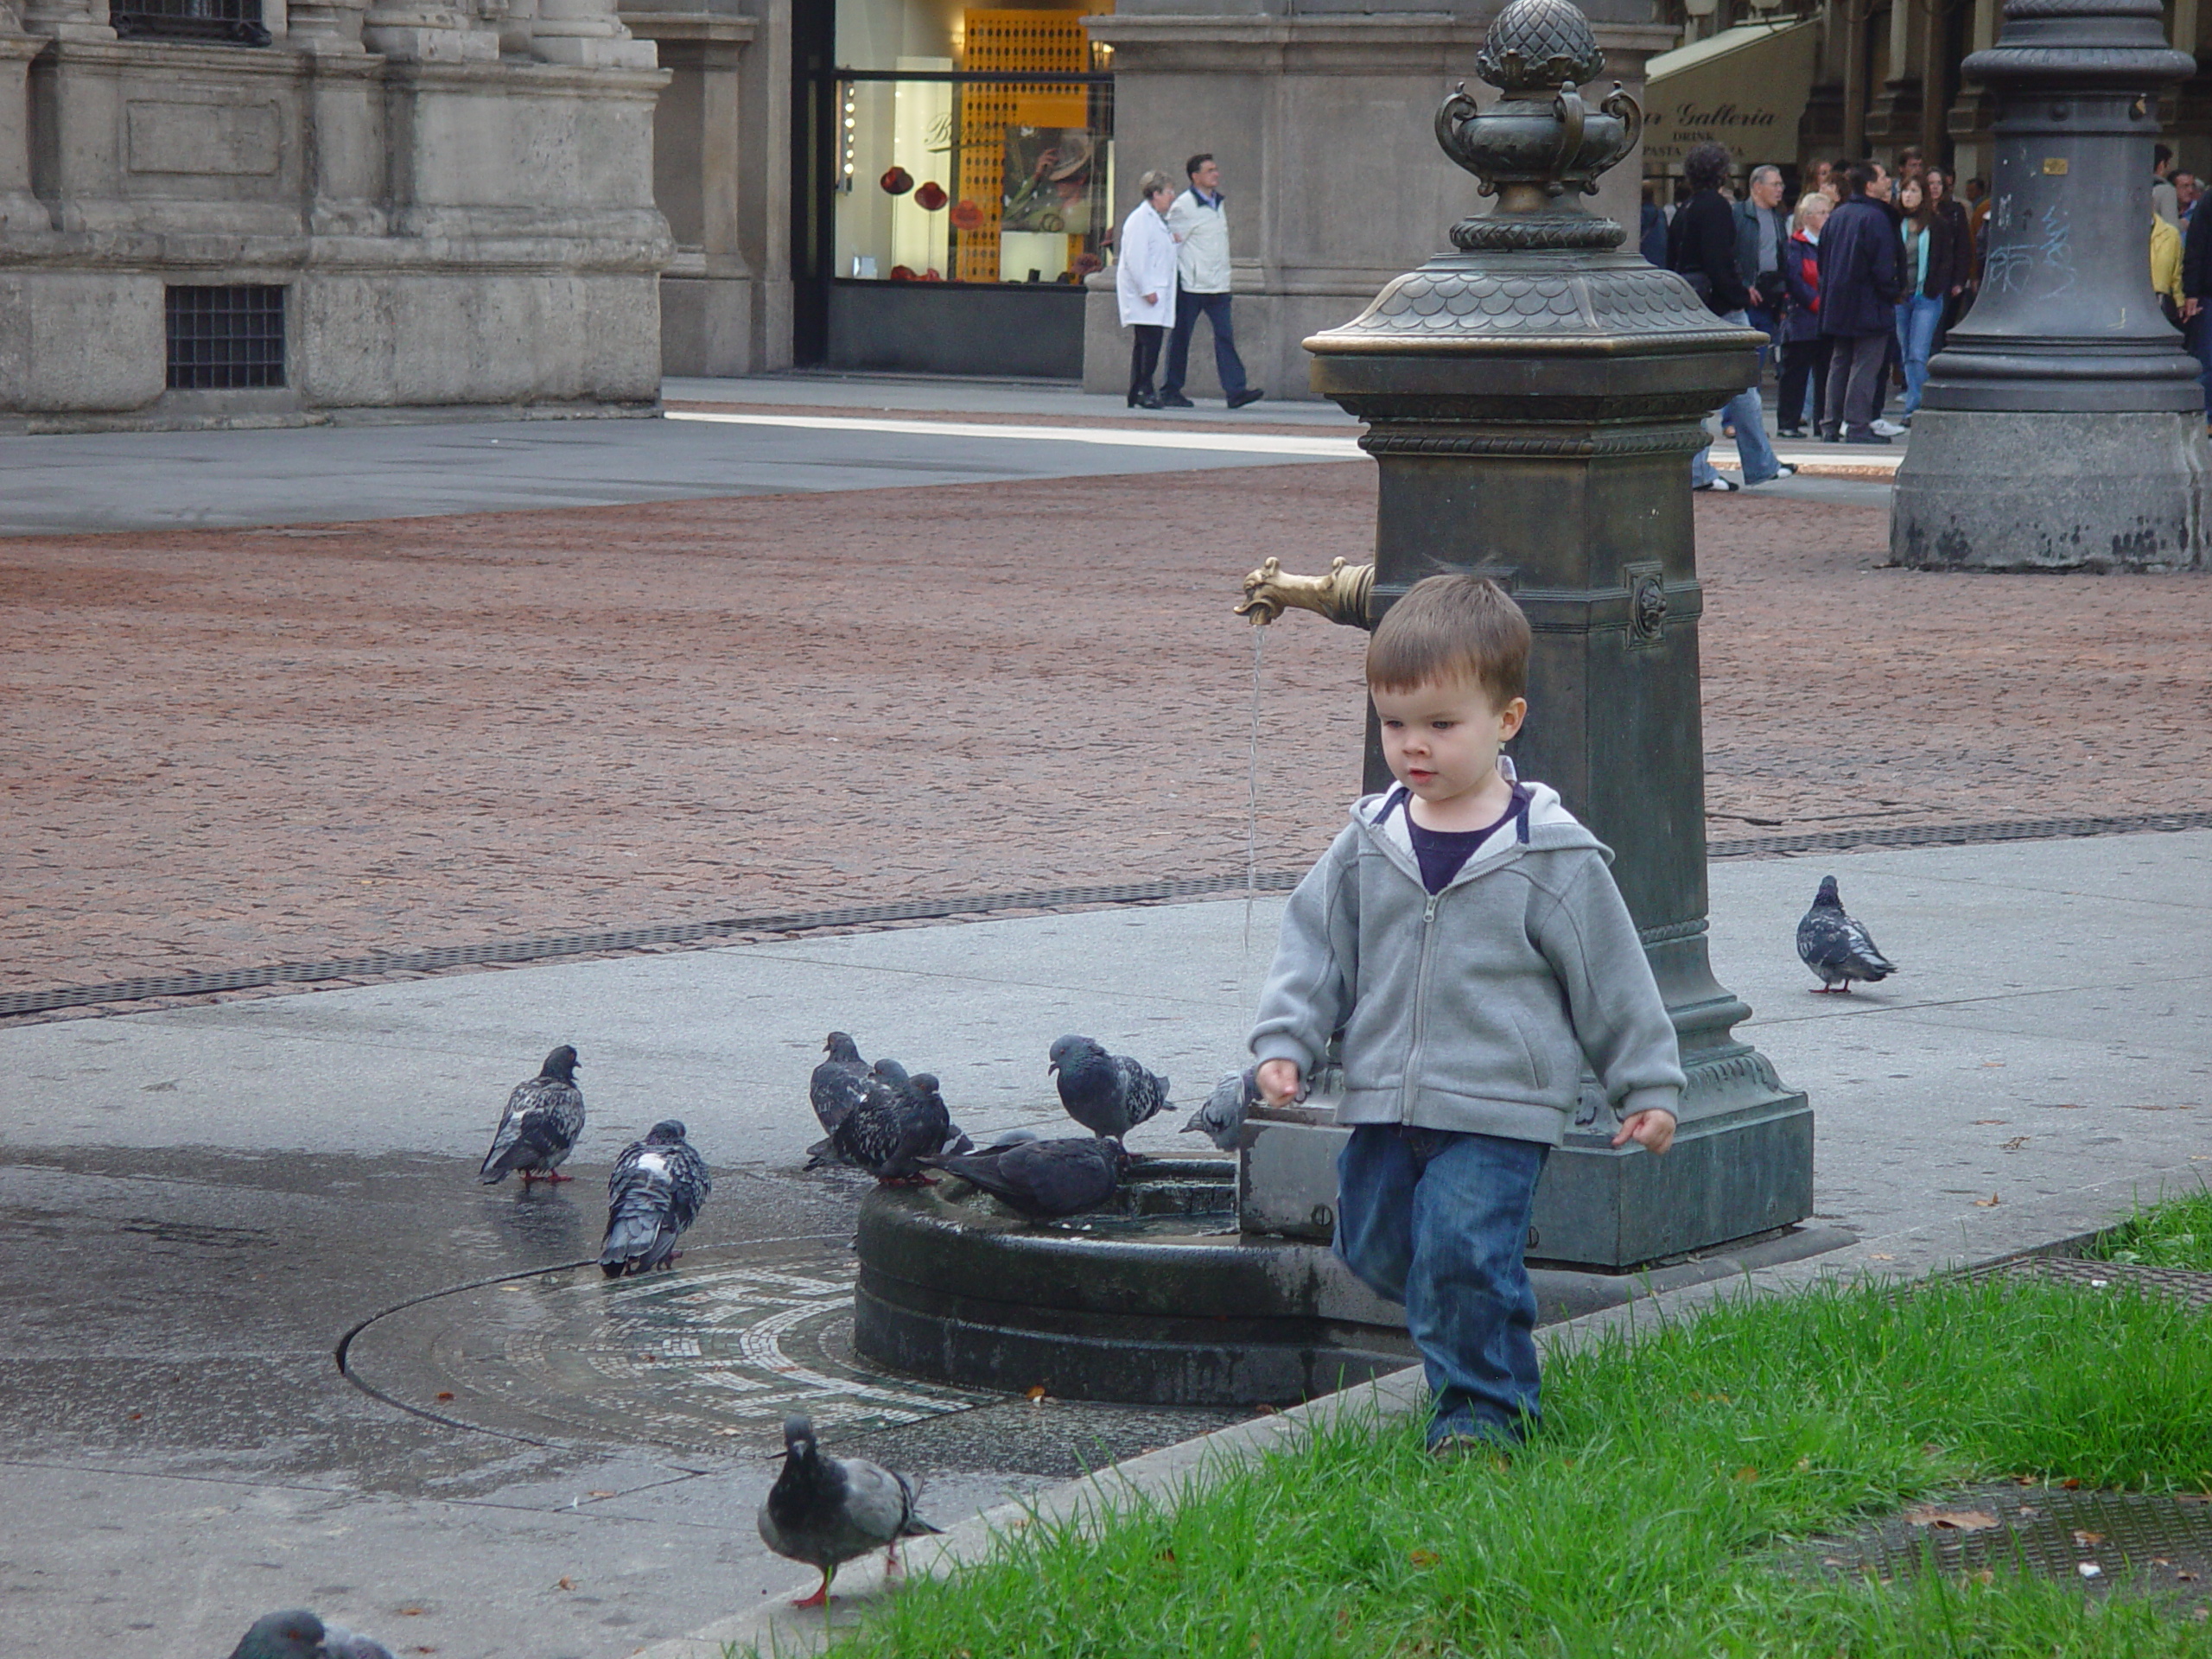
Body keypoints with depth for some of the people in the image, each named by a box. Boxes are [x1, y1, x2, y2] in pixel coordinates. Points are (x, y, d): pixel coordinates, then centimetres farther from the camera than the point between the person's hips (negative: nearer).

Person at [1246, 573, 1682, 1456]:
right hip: (1382, 1111, 6)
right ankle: (1492, 1364, 36)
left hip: (1498, 1112, -5)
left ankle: (1484, 1404, 2)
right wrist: (1285, 1043, -1)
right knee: (1376, 1245, 13)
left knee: (1463, 1248, -16)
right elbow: (1314, 945, 11)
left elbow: (1611, 977, 0)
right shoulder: (1369, 844, 4)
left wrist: (1648, 1085, 3)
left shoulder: (1551, 857, -7)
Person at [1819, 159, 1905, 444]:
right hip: (1868, 308, -8)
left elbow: (1823, 260, 13)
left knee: (1839, 364, 13)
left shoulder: (1836, 217, 9)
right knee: (1865, 366, -5)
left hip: (1837, 306, 8)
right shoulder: (1875, 218, -15)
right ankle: (1857, 427, -7)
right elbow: (1883, 268, -18)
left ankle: (1831, 425, 15)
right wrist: (1895, 292, -3)